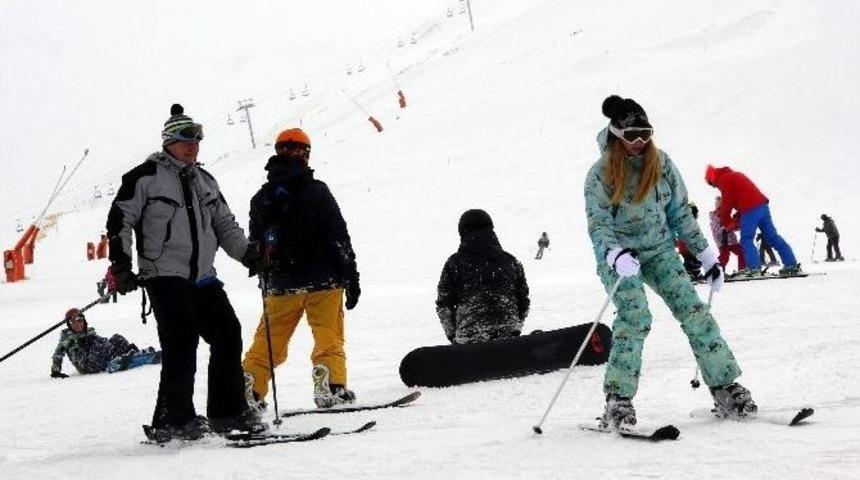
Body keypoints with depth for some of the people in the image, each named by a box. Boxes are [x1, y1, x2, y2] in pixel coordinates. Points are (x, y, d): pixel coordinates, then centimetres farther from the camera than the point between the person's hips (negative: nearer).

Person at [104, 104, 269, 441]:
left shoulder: (205, 181, 19)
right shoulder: (146, 177, -2)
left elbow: (225, 224, 24)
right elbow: (120, 219, -3)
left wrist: (247, 252, 8)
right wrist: (120, 265, -11)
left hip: (203, 277, 7)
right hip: (164, 275, -7)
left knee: (228, 334, 3)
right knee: (182, 342, -14)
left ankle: (228, 412, 13)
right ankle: (173, 420, -8)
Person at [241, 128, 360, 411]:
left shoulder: (261, 198, 6)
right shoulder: (316, 191, -8)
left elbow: (254, 246, 13)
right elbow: (339, 237, -9)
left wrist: (266, 283, 23)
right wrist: (351, 278, -3)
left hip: (280, 286, 4)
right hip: (322, 283, -4)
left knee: (268, 342, 12)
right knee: (329, 338, 3)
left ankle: (249, 390, 7)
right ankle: (330, 387, -7)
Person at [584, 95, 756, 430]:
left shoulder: (661, 164, -1)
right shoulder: (601, 174, -11)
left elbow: (680, 213, 7)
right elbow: (598, 226, -16)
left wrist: (706, 255, 7)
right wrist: (617, 255, -36)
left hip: (659, 249, 4)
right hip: (618, 254, -3)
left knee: (693, 311, -8)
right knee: (635, 317, -23)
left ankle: (725, 389, -2)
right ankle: (618, 400, -17)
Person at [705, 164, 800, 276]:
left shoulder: (724, 180, 1)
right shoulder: (735, 175, 29)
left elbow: (727, 201, -4)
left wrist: (725, 220, 9)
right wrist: (737, 219, 23)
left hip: (750, 210, -9)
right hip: (762, 205, 9)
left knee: (746, 239, -2)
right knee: (772, 236, 9)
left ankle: (754, 268, -14)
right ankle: (791, 265, 7)